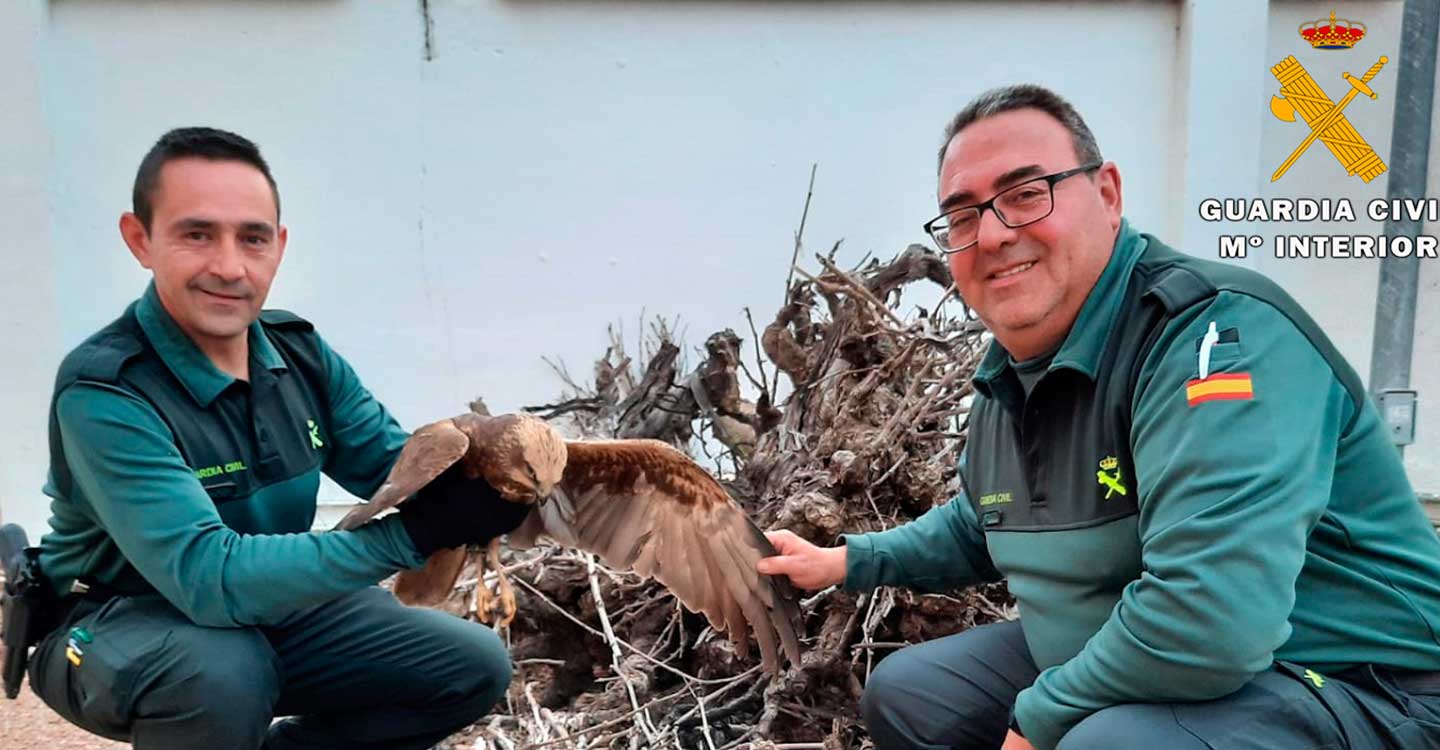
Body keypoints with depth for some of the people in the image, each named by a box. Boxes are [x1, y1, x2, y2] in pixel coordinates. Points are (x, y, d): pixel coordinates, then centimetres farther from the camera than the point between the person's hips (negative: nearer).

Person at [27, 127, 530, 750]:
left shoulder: (301, 353, -8)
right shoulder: (103, 393, -28)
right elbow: (209, 578, -37)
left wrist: (476, 475, -31)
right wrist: (417, 531, -43)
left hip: (268, 607, 6)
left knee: (474, 668, 0)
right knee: (222, 671, -39)